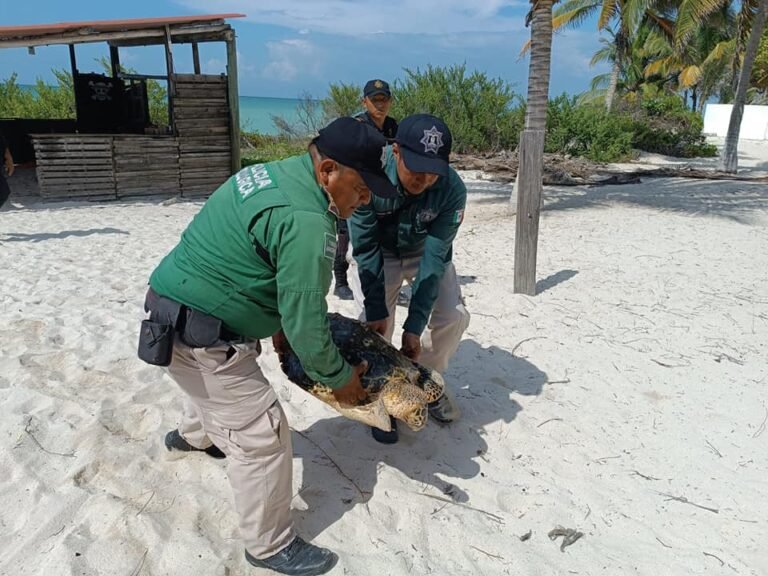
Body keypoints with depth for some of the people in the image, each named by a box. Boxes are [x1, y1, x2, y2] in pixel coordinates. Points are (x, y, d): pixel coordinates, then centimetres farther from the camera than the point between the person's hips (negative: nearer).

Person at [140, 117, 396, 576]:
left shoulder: (275, 174, 4)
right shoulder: (307, 221, -27)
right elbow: (305, 321, -23)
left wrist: (278, 326, 17)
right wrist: (340, 378, -7)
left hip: (174, 305, 10)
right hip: (198, 334, -10)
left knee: (225, 382, 36)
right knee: (262, 436, -1)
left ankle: (195, 435, 66)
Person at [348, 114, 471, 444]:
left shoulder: (452, 189, -32)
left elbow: (435, 257, -29)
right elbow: (366, 248, -27)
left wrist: (414, 325, -31)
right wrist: (376, 311, -28)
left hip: (425, 252, 2)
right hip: (377, 252, -1)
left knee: (453, 317, -10)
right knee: (376, 327, -14)